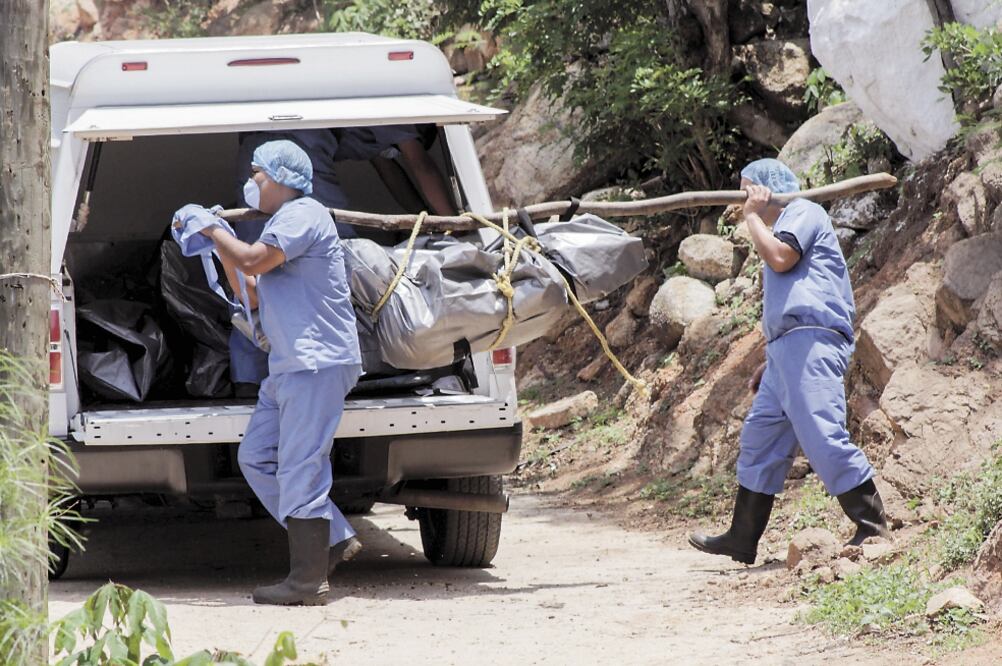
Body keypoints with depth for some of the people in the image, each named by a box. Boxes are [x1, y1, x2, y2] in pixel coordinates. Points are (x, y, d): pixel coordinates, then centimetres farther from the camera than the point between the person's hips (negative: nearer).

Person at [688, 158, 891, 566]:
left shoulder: (803, 212, 1)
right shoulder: (780, 229, 30)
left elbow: (780, 257, -17)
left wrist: (752, 216, -3)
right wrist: (769, 364, 27)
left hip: (810, 347, -11)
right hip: (785, 349, 11)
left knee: (822, 436, -17)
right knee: (760, 440, 11)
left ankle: (872, 527, -16)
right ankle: (742, 541, 14)